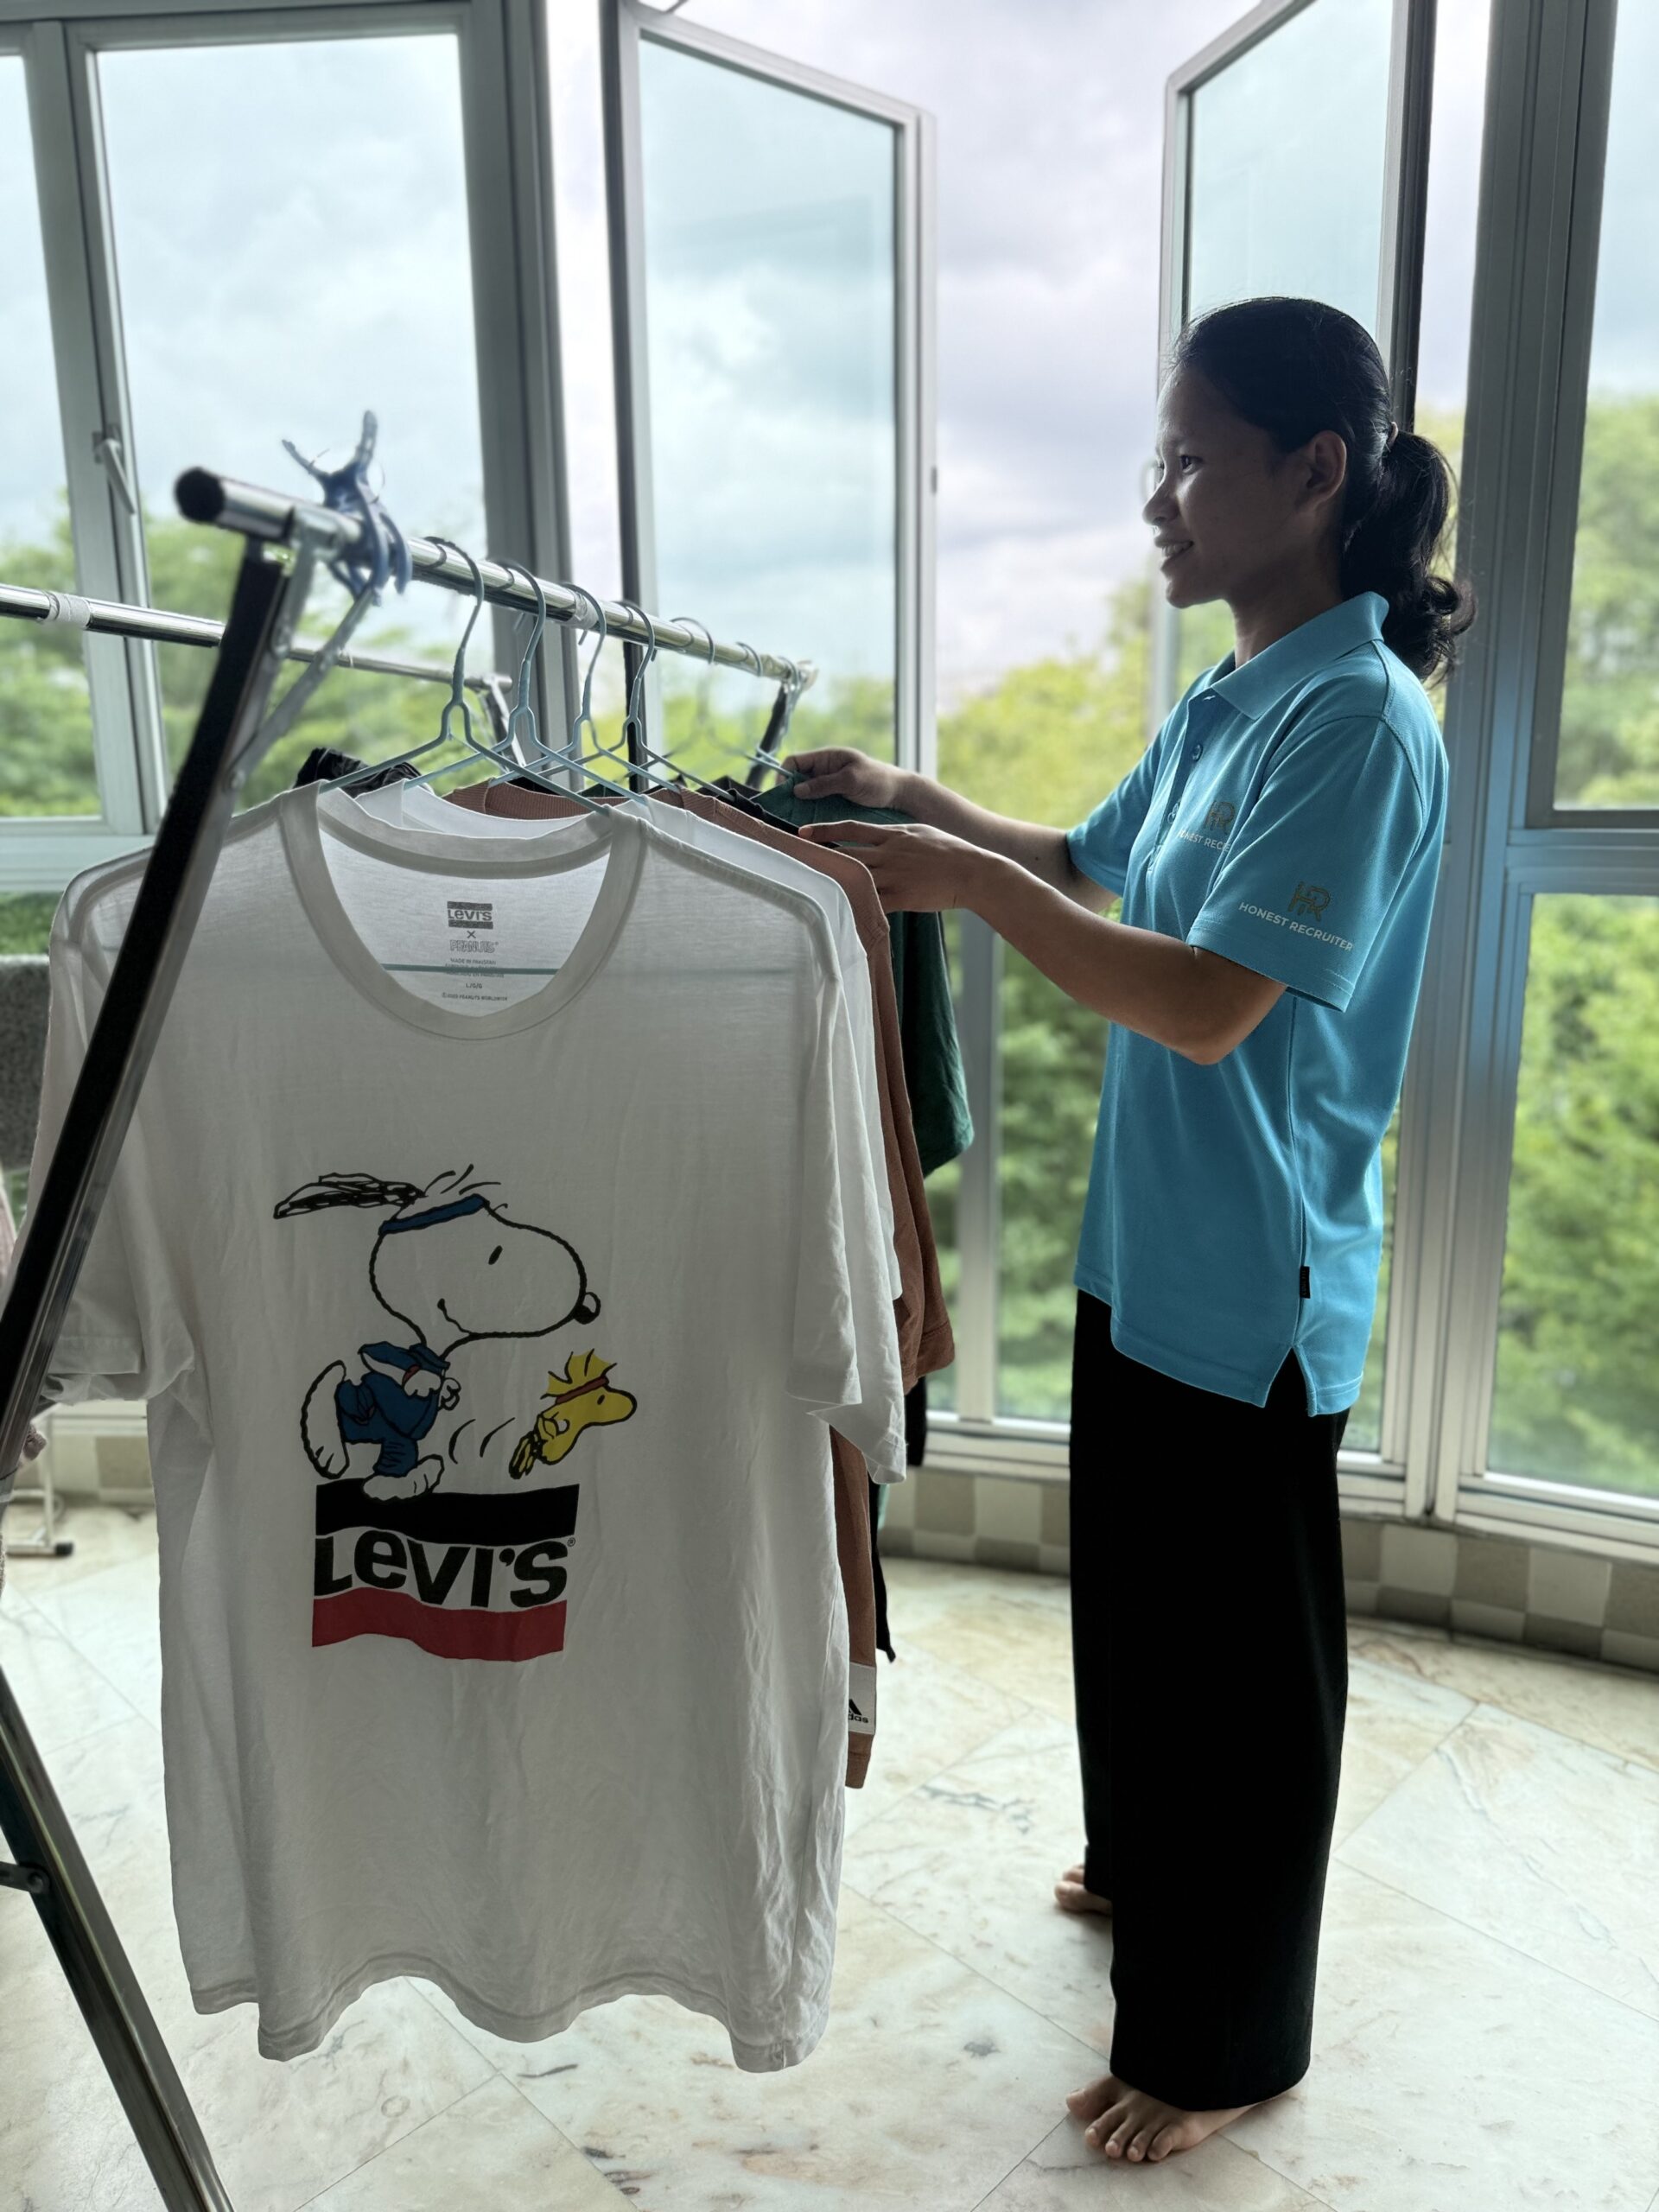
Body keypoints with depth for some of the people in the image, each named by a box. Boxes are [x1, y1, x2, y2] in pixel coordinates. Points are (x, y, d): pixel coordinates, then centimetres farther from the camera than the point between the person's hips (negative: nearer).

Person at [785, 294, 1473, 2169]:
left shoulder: (1356, 717, -19)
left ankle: (1224, 2038, 31)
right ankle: (1142, 1865, 50)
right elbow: (1090, 868, 20)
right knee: (1131, 1588, 25)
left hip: (1253, 1278, -9)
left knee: (1238, 1654, 8)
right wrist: (920, 803, 7)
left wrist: (970, 885, -23)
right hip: (1144, 1243, 9)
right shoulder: (1225, 702, 9)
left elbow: (1209, 1006, -26)